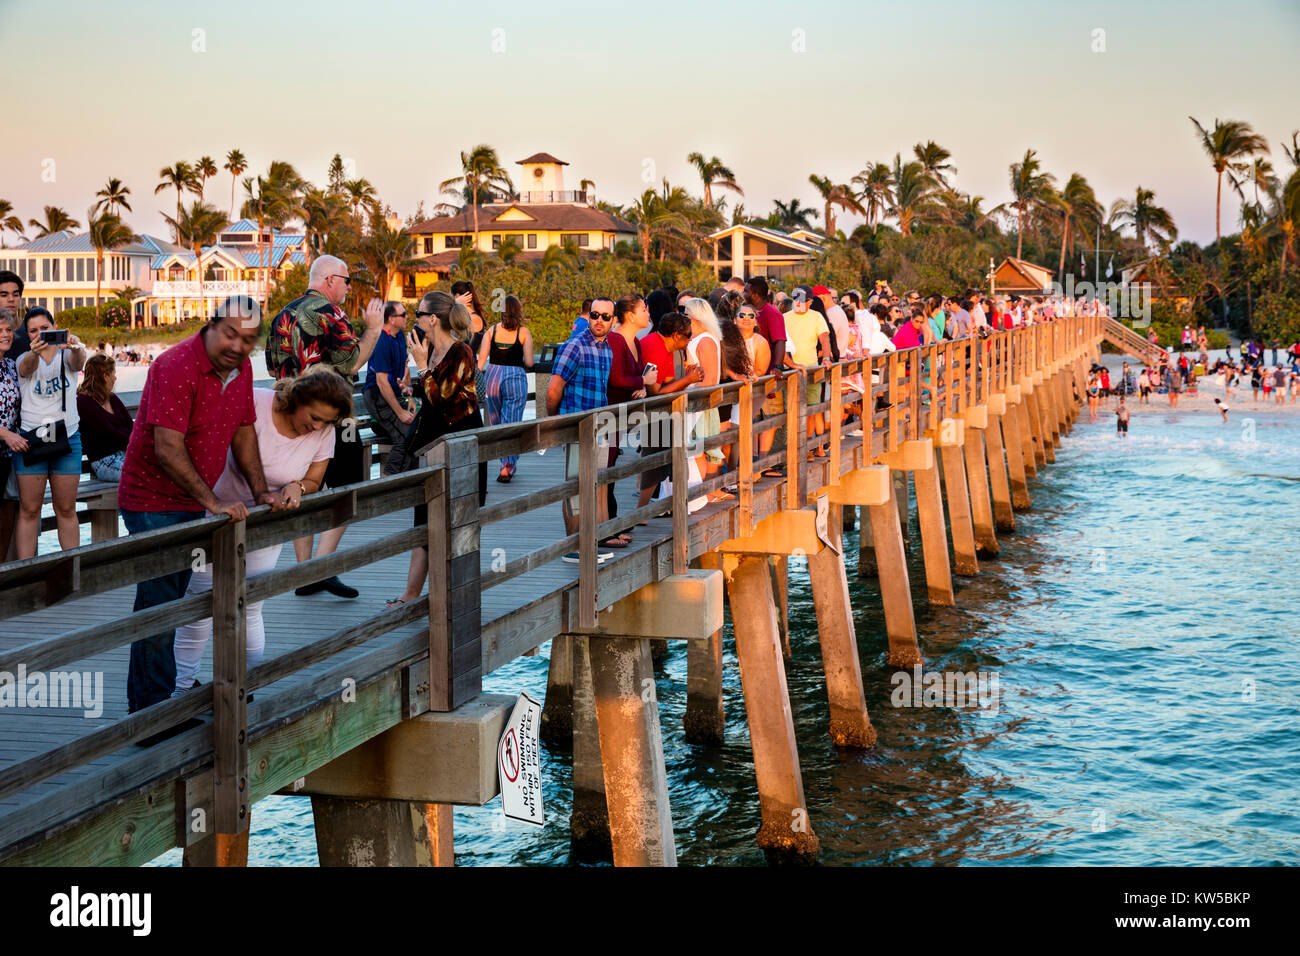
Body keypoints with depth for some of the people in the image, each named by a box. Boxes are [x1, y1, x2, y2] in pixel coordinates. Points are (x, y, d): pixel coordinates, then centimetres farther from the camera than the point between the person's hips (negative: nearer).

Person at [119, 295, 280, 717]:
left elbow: (243, 430, 14)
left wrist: (261, 492, 7)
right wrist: (213, 502, -26)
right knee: (158, 606, -9)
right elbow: (168, 449, -27)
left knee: (169, 603, 16)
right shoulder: (177, 366, -24)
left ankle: (144, 704, 27)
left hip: (190, 503, 9)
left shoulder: (241, 367, 2)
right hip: (153, 501, -9)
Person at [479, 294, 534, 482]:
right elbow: (529, 362, -7)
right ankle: (507, 466, -11)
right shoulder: (523, 332, -4)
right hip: (516, 378, -3)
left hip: (493, 375, 3)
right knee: (512, 423, 1)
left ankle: (507, 465, 26)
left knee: (497, 423, 16)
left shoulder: (492, 330, 2)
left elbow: (482, 358, -4)